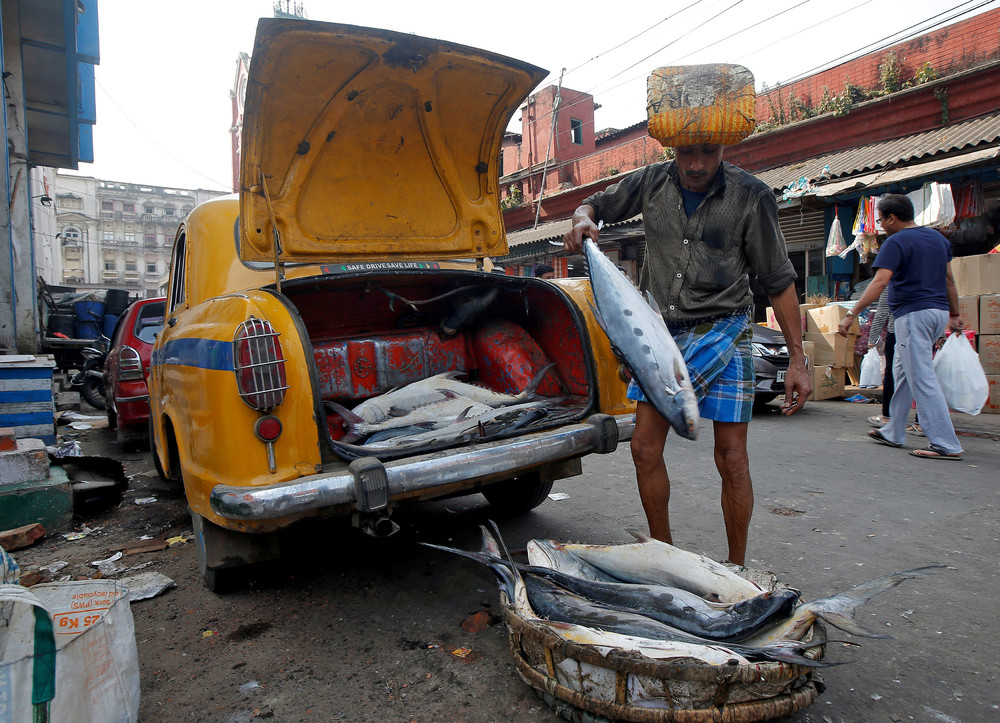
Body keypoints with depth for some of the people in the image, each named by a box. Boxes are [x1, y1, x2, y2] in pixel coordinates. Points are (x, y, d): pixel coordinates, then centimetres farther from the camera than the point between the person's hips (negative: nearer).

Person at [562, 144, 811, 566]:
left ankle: (737, 567, 16)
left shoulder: (750, 196, -8)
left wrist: (797, 361, -6)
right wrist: (582, 219, -11)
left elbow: (779, 281, -3)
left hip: (723, 329, -3)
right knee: (645, 447, 2)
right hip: (662, 330, 3)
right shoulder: (652, 182, 1)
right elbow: (596, 204, 16)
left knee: (731, 458, -3)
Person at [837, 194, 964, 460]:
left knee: (922, 379, -6)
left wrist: (851, 314, -23)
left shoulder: (896, 242, -10)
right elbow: (949, 280, 20)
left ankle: (946, 445, -6)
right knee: (903, 373, 18)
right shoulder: (938, 238, 16)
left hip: (914, 314, -9)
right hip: (939, 312, 9)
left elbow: (880, 281, -22)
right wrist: (954, 314, 27)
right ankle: (892, 433, 25)